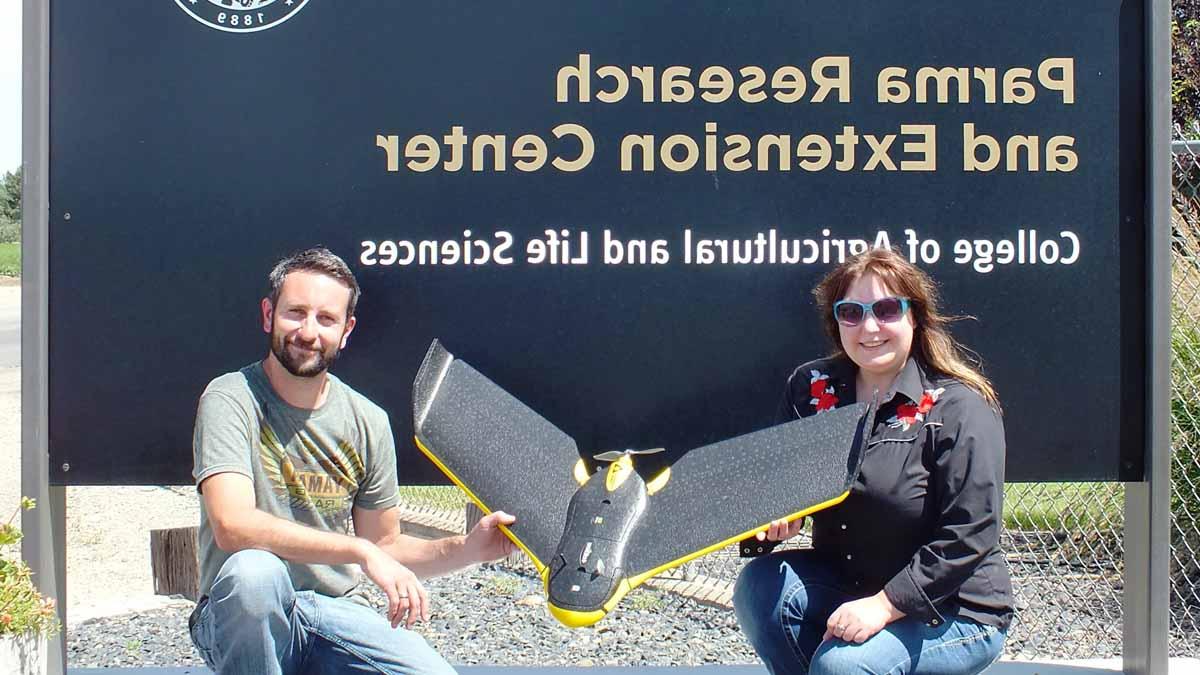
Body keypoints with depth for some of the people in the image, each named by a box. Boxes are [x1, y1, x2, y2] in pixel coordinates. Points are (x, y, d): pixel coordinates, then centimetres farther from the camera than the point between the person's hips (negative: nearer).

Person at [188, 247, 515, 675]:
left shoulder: (368, 422, 4)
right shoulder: (231, 399, -10)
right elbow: (232, 526, -25)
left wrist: (467, 549, -6)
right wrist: (361, 551, -30)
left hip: (339, 614, 3)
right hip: (242, 620, -3)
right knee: (253, 569, -37)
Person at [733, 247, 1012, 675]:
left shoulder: (959, 408, -15)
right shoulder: (810, 388, 2)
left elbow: (968, 536, -20)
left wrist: (886, 604, -25)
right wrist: (779, 517, -16)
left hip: (954, 611, -6)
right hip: (847, 583, 6)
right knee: (759, 584, -21)